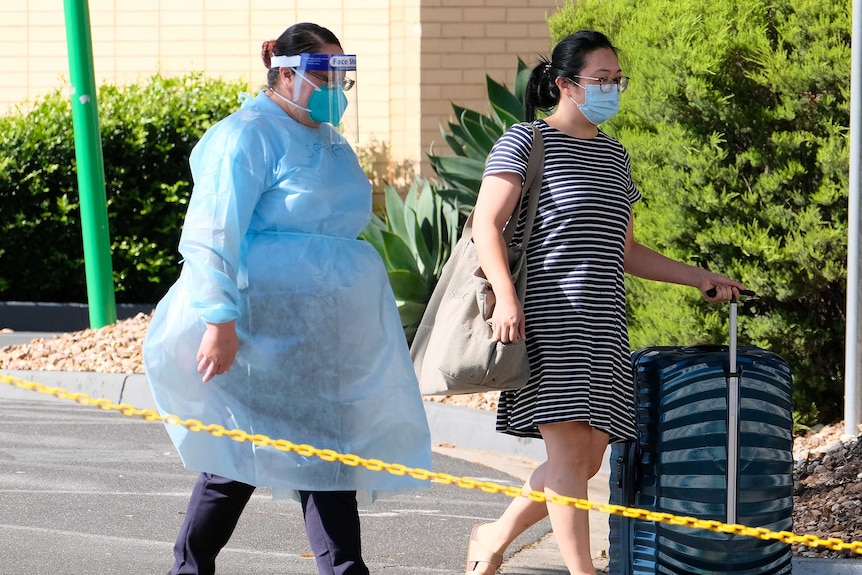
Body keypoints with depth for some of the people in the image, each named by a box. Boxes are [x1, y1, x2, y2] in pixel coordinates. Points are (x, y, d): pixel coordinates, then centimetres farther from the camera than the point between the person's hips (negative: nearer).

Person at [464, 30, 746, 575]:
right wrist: (506, 297, -22)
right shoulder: (525, 142, -2)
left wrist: (699, 277, 17)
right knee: (570, 448, -12)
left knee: (588, 458, 4)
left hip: (603, 324, 7)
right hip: (547, 320, -7)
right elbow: (486, 224, -9)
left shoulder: (614, 156, 19)